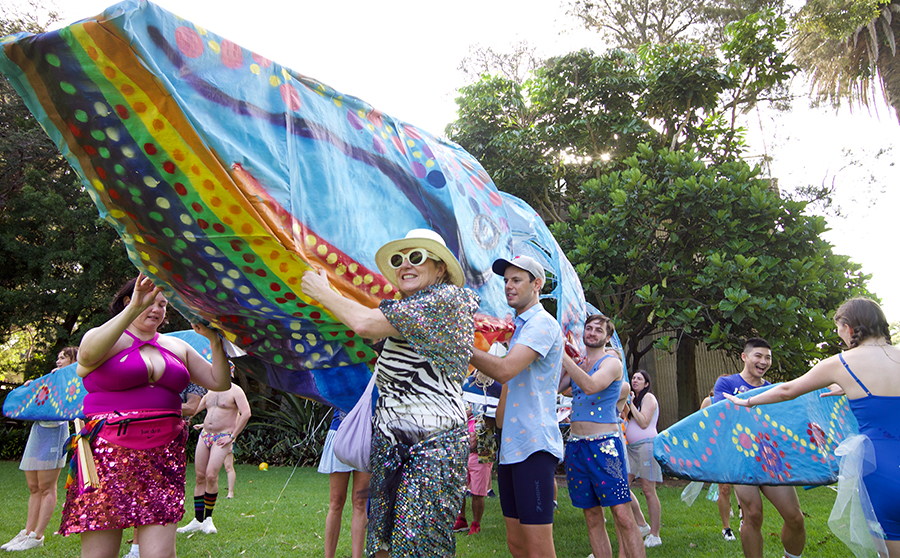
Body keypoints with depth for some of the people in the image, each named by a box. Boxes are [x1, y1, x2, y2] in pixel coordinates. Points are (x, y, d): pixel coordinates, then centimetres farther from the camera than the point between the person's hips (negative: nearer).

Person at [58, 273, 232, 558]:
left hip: (163, 457, 4)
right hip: (109, 456, -3)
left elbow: (219, 382, 12)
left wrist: (214, 340, -4)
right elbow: (87, 355, -22)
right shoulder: (103, 337, 4)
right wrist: (134, 308, -30)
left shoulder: (176, 347, 17)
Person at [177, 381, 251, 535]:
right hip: (204, 435, 7)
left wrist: (232, 436, -14)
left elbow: (246, 414, -15)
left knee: (211, 475, -17)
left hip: (222, 438, -7)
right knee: (200, 476, 4)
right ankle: (197, 521, 12)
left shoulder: (235, 391, -5)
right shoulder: (210, 392, 16)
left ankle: (208, 519, -3)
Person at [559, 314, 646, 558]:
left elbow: (590, 386, -22)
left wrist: (562, 354, -23)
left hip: (604, 445, -6)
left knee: (623, 516, -10)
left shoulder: (611, 362, -3)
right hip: (576, 445, 6)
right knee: (592, 517, 8)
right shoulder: (577, 364, 16)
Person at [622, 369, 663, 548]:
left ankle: (655, 535, 0)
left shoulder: (648, 397, -5)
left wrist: (631, 404, -11)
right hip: (632, 447, 9)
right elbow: (627, 418, 19)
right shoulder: (634, 399, 22)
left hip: (646, 445, -9)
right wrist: (625, 404, 10)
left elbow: (644, 423, -15)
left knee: (648, 490, -6)